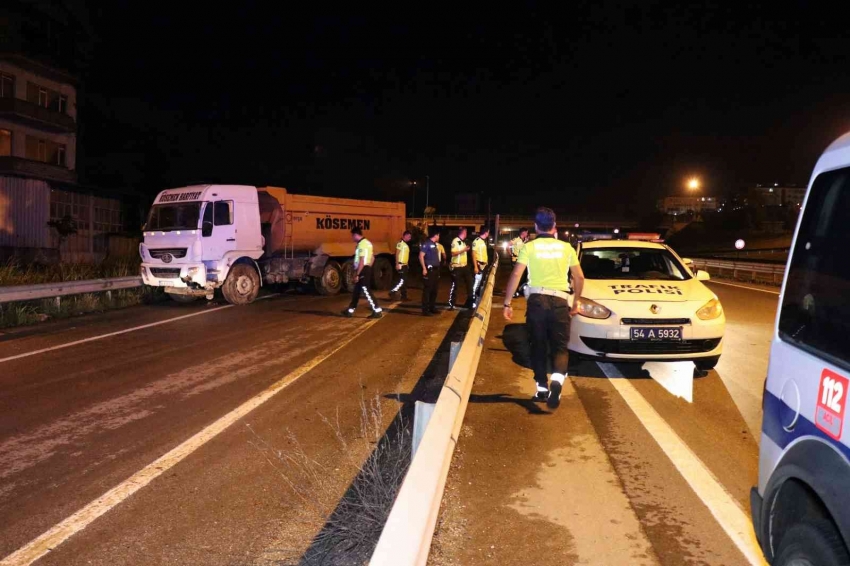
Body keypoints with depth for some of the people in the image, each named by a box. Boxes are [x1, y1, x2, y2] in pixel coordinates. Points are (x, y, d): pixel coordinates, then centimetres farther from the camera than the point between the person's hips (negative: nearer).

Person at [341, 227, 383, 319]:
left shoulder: (362, 244, -17)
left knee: (365, 291, -8)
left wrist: (357, 274, -20)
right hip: (366, 269, 10)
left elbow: (362, 261, -22)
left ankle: (378, 311, -7)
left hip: (363, 270, -10)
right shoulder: (367, 243, 15)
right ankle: (350, 311, 22)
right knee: (356, 291, 15)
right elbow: (372, 257, 20)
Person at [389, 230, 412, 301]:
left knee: (404, 281, 10)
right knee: (401, 280, -14)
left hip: (405, 265, 10)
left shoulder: (406, 244, 17)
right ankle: (393, 292, -8)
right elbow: (397, 253, -17)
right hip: (400, 265, -10)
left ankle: (404, 296, 13)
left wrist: (407, 265, 18)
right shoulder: (400, 243, -11)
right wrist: (397, 264, -22)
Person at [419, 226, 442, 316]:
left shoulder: (434, 244, 14)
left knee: (434, 290, 13)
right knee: (427, 290, -6)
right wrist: (424, 269, -21)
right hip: (429, 270, -9)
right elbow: (421, 256, -17)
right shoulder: (427, 244, -13)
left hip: (435, 269, 9)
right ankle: (425, 310, -3)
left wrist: (437, 268, 17)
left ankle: (432, 308, 22)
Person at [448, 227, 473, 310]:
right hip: (456, 267, -8)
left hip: (464, 266, 8)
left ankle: (469, 302, 21)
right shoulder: (455, 241, -12)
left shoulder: (463, 241, 14)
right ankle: (451, 304, 5)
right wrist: (463, 250, -21)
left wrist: (467, 250, 10)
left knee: (469, 283, 10)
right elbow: (453, 253, -20)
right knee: (454, 286, -2)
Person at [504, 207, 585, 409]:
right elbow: (579, 277, 11)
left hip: (537, 300, -1)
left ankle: (542, 387, 14)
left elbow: (516, 275, -6)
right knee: (560, 345, 6)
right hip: (560, 301, 1)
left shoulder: (529, 247, 1)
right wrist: (576, 302, 24)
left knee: (538, 345, 13)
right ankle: (557, 379, -19)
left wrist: (507, 303, 0)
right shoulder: (566, 247, 8)